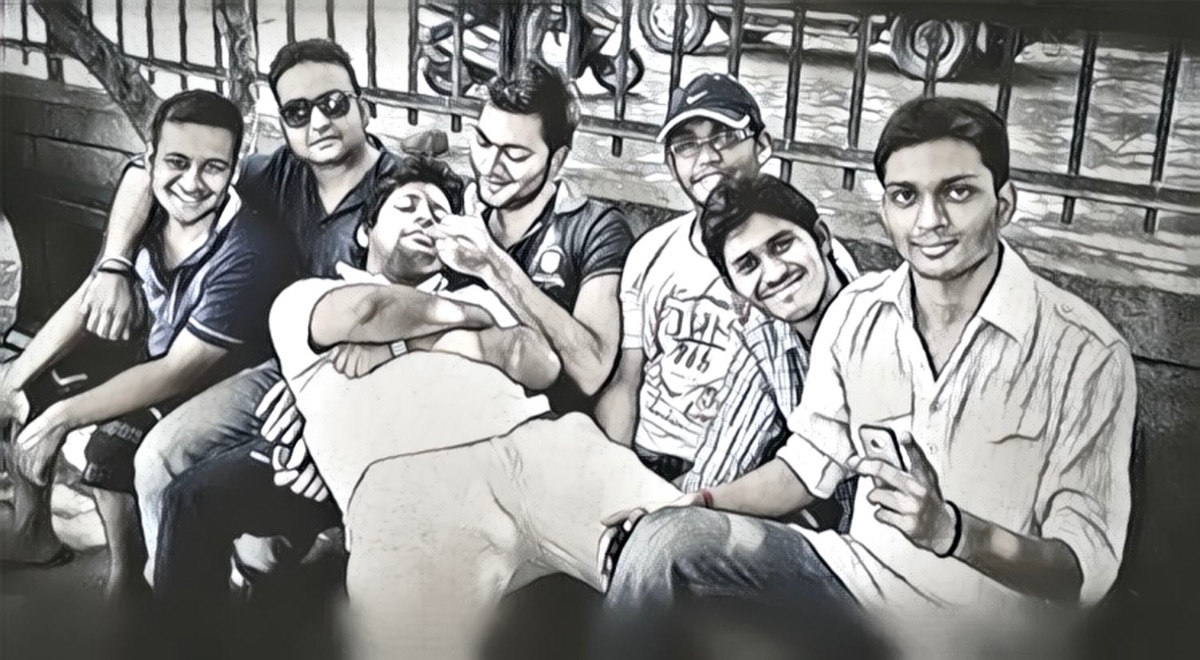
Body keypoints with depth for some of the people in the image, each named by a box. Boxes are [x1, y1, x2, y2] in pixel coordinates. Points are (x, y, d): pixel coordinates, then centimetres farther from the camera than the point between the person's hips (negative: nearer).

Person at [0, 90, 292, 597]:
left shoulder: (246, 256, -33)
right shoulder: (149, 216, -11)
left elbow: (179, 374, -28)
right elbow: (85, 304, 2)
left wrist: (63, 417, -23)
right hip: (154, 353, 8)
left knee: (111, 444, -30)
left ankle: (126, 585, -4)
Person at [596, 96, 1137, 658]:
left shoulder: (1085, 352, -15)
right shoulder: (857, 312, 0)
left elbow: (1089, 567, -14)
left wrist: (950, 531, -31)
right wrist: (698, 505, -3)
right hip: (859, 577, 4)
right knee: (664, 539, -15)